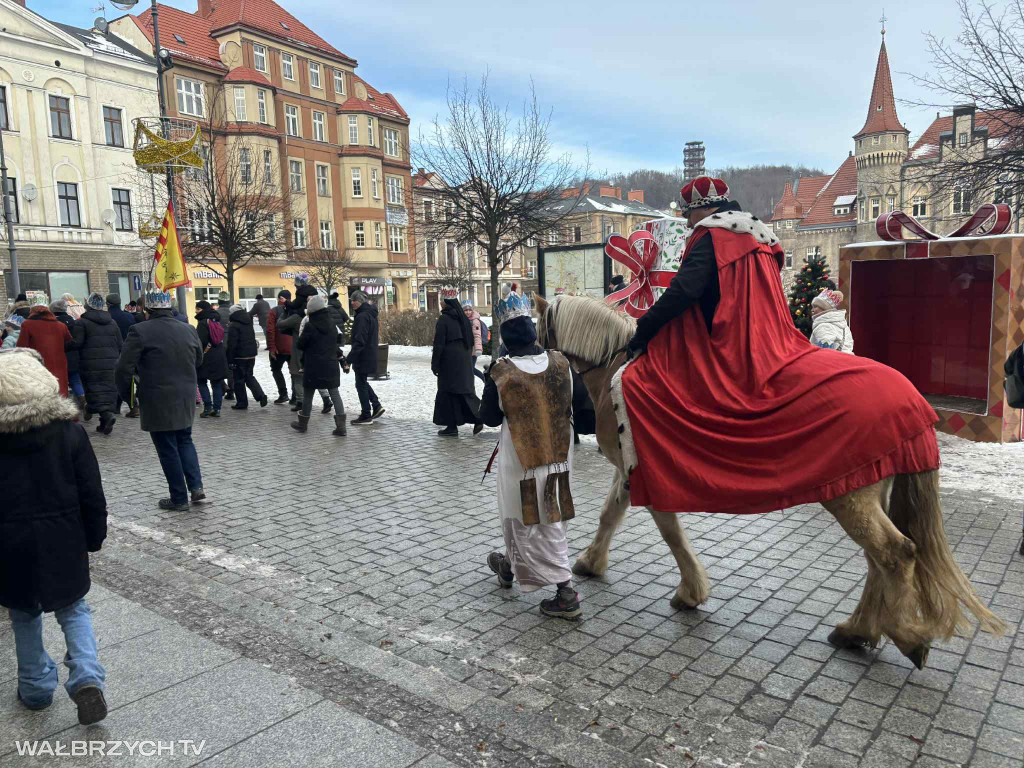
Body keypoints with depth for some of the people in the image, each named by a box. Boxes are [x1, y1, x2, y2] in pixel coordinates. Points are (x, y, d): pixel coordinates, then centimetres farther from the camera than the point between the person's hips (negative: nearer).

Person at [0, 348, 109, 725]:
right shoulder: (69, 430, -8)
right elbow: (91, 493, -5)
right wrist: (94, 536, 7)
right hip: (63, 541, 0)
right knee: (73, 609, 16)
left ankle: (36, 686, 29)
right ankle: (87, 677, -1)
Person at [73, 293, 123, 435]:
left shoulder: (82, 323, -4)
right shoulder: (113, 323, 10)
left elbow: (76, 343, -10)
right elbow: (120, 345, 12)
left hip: (92, 366, -4)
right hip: (111, 365, 4)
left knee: (95, 392, -1)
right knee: (110, 391, 7)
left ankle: (107, 414, -25)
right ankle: (105, 424, 9)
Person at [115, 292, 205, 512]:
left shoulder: (140, 331, -12)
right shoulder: (188, 330, 5)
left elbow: (124, 368, -12)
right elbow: (198, 360, 18)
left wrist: (125, 393, 3)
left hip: (158, 402, -5)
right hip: (186, 399, 5)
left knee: (168, 449, 4)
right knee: (185, 440, 21)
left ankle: (179, 499, 10)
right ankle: (196, 486, 8)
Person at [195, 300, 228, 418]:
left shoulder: (203, 323, -12)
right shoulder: (216, 321, 12)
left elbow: (201, 342, -17)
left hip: (207, 357, -7)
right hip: (220, 357, 7)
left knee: (202, 381, 5)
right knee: (217, 384, 7)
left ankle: (208, 406, -3)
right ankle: (216, 409, 8)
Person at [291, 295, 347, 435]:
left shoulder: (310, 326, -14)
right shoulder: (332, 324, 4)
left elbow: (300, 344, -5)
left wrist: (301, 334, 11)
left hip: (313, 367, -4)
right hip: (331, 366, 4)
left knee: (308, 394, 11)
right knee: (334, 394, 5)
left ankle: (303, 423, 25)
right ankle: (341, 426, -4)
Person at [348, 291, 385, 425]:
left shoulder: (362, 316, -19)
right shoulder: (371, 314, 11)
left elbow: (359, 341, -23)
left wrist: (349, 359, -21)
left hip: (362, 357, -9)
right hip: (371, 355, 9)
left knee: (361, 384, 1)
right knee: (363, 383, 20)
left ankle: (366, 415, 7)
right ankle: (377, 406, 16)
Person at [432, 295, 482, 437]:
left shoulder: (443, 320, -12)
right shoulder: (464, 318, 8)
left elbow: (439, 344, -13)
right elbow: (471, 341, 14)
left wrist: (435, 364, -8)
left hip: (449, 361, -6)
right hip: (465, 361, 6)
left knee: (448, 392, 2)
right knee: (465, 389, 13)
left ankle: (452, 427, 5)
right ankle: (477, 419, 3)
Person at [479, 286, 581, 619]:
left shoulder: (500, 374, -17)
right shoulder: (561, 363, -6)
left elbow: (490, 418, -4)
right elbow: (575, 405, 7)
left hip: (521, 460, -5)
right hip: (559, 455, 5)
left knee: (526, 520, 9)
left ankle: (566, 593, 15)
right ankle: (510, 566, 38)